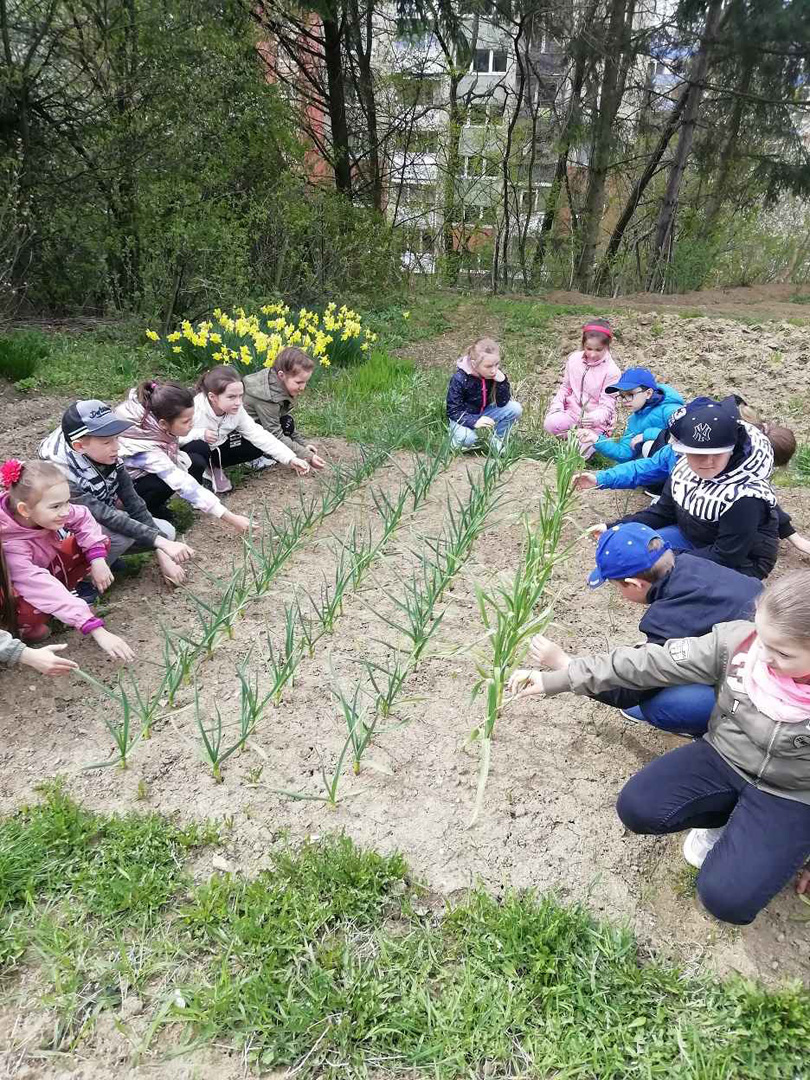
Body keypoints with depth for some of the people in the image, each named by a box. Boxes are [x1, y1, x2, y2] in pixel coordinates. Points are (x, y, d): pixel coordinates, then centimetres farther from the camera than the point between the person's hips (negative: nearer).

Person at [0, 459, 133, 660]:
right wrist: (97, 631, -51)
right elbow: (42, 589, -46)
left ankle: (64, 597, 0)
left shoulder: (45, 512, -24)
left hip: (48, 567, 6)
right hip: (20, 589, -6)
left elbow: (82, 518, -5)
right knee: (33, 608, -39)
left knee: (101, 541, -10)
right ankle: (22, 624, -2)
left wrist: (97, 559, -20)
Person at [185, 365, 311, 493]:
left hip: (216, 450, 5)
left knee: (257, 447, -9)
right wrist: (199, 434, -44)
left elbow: (258, 434, -18)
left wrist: (290, 458, -25)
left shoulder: (237, 410, -17)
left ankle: (213, 467, 5)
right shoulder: (194, 409, -33)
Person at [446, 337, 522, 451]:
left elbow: (502, 403, -13)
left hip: (484, 414, 5)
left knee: (515, 409, -16)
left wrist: (502, 381, -30)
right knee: (467, 438, -37)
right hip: (463, 416, -5)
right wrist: (474, 422, -39)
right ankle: (456, 434, 0)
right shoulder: (460, 379, -25)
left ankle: (497, 440, 4)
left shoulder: (495, 374, -12)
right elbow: (453, 411, -23)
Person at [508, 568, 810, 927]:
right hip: (723, 756, 4)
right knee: (636, 808, -15)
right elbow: (649, 663, -17)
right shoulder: (735, 640, -20)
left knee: (727, 899, -19)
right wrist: (557, 679, -19)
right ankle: (727, 817, 10)